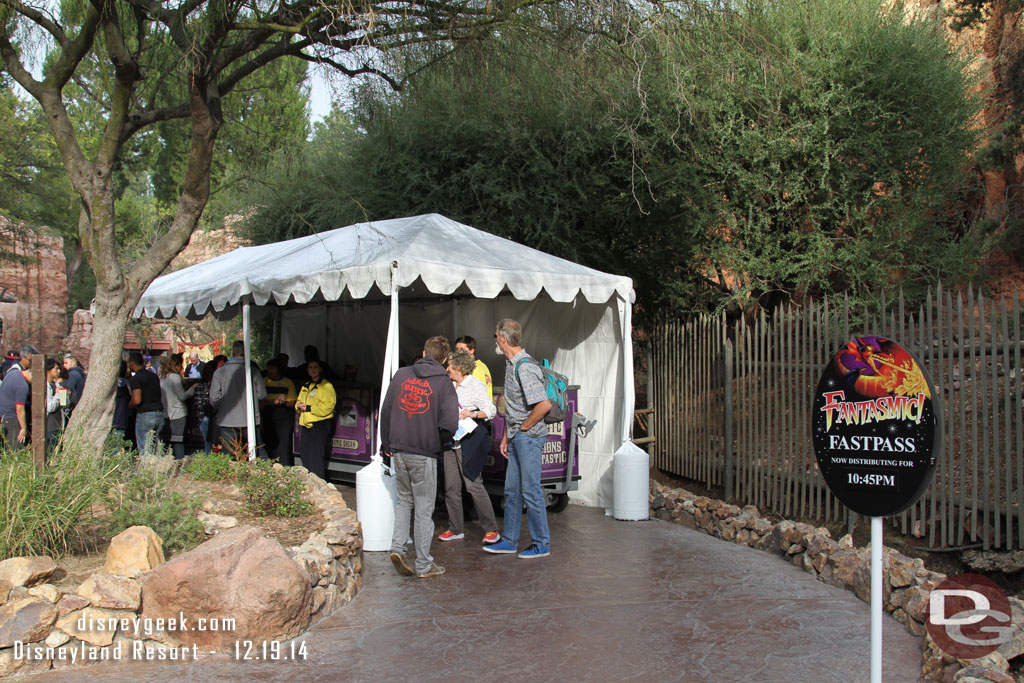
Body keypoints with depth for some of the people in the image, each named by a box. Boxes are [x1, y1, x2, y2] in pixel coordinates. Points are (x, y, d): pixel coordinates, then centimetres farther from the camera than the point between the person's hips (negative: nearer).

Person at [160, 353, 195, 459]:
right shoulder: (175, 377, -12)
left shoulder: (162, 377, 11)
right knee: (179, 442, -6)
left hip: (166, 414, 7)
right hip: (179, 415, -7)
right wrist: (193, 388, 2)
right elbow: (182, 396, -12)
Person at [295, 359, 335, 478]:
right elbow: (299, 402, 26)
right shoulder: (305, 387, 20)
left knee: (316, 456, -10)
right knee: (304, 453, 9)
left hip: (320, 424, -8)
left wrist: (308, 408, -15)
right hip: (306, 424, 8)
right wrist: (299, 406, 2)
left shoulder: (326, 386, -6)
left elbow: (328, 406, -14)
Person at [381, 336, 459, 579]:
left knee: (404, 499, 22)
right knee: (424, 509, 5)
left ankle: (398, 546, 8)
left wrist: (386, 444, 16)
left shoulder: (401, 375, 5)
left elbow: (385, 411, 8)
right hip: (424, 454, -4)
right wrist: (438, 441, 4)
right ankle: (424, 565, 13)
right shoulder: (443, 383, -7)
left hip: (398, 451, 4)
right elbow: (450, 423, -16)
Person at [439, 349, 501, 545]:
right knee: (451, 487, 7)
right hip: (451, 441, 8)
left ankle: (491, 530, -2)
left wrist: (472, 414, -27)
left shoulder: (475, 385, -6)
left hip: (469, 442, -8)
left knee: (474, 485, -9)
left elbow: (491, 410, -11)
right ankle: (455, 529, 17)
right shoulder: (452, 386, 17)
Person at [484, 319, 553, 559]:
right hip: (517, 437, 10)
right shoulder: (511, 364, 13)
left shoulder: (525, 366, -19)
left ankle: (541, 544, 9)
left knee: (531, 490, -2)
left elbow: (544, 405, -26)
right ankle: (509, 541, 24)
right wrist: (506, 437, 20)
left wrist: (524, 428, -14)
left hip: (529, 436, -10)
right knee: (512, 490, 14)